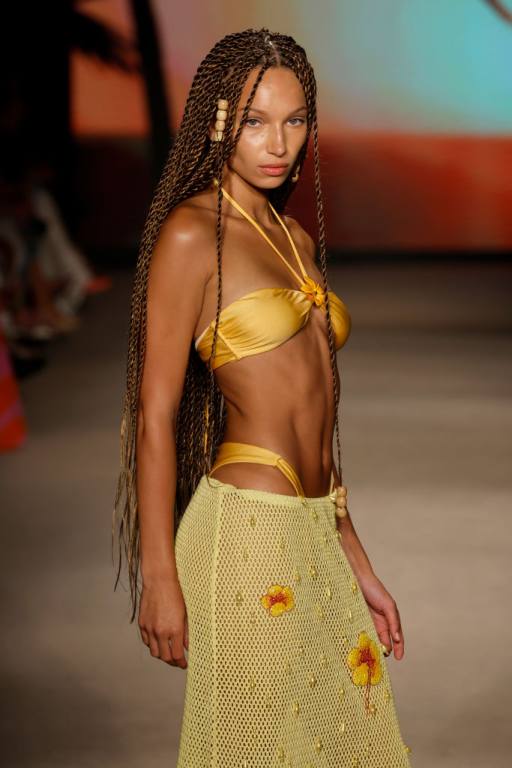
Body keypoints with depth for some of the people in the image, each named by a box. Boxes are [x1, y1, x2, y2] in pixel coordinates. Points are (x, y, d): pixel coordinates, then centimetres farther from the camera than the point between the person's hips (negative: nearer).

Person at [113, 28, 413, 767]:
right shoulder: (191, 234, -8)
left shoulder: (296, 239, 14)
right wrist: (160, 578, -13)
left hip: (316, 536, 7)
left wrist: (355, 561, 18)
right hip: (246, 532, -7)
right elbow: (156, 414, -10)